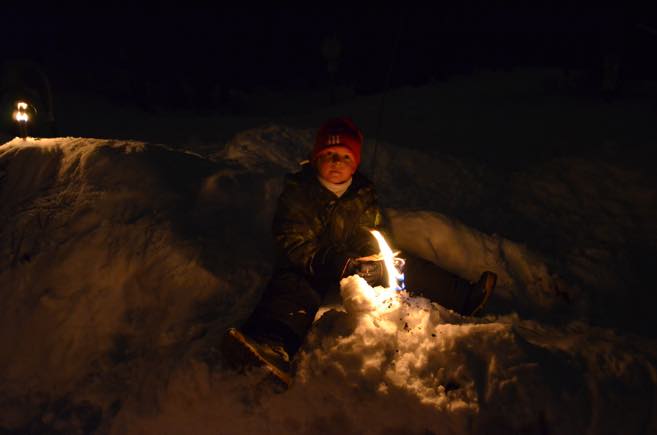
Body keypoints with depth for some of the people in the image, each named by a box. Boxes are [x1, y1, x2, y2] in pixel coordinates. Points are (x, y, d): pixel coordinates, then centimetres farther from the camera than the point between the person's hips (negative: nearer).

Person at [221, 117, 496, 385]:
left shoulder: (363, 192, 5)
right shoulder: (298, 191, -9)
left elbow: (373, 233, 7)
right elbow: (291, 242, -17)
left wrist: (372, 258, -17)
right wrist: (329, 262, -31)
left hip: (352, 261, 5)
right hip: (308, 268, -5)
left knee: (406, 265, -6)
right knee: (292, 288, -37)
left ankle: (465, 299, 2)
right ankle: (273, 345, -67)